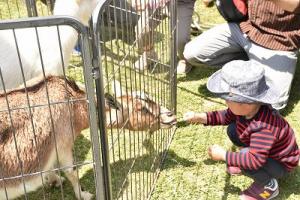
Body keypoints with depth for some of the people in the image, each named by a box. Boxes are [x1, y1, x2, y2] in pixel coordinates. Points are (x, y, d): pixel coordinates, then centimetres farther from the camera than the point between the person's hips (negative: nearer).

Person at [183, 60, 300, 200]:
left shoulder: (263, 127, -42)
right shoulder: (249, 108, -17)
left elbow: (255, 160, -44)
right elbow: (227, 116, 0)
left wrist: (223, 155, -35)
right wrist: (200, 117, -8)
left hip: (281, 164, -8)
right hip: (261, 150, 8)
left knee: (244, 155, -32)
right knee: (233, 130, 1)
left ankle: (268, 186, -5)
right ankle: (246, 165, 15)